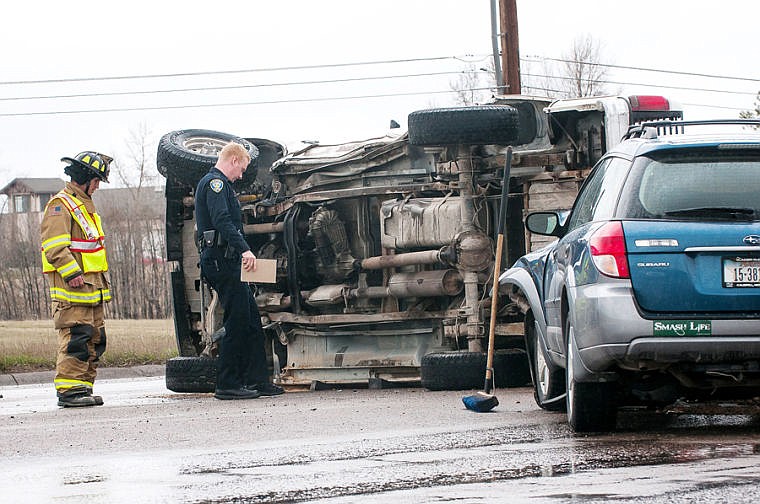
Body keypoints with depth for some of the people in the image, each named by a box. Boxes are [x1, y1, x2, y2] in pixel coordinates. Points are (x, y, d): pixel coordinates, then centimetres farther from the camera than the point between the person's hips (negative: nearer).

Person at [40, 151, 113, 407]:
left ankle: (83, 388, 14)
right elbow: (54, 245, -20)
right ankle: (68, 389, -12)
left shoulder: (85, 205, 23)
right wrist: (72, 273, -26)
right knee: (75, 338, -13)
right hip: (71, 289, -10)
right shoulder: (61, 205, -10)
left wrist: (101, 279, 27)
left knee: (94, 340, 10)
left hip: (92, 287, 10)